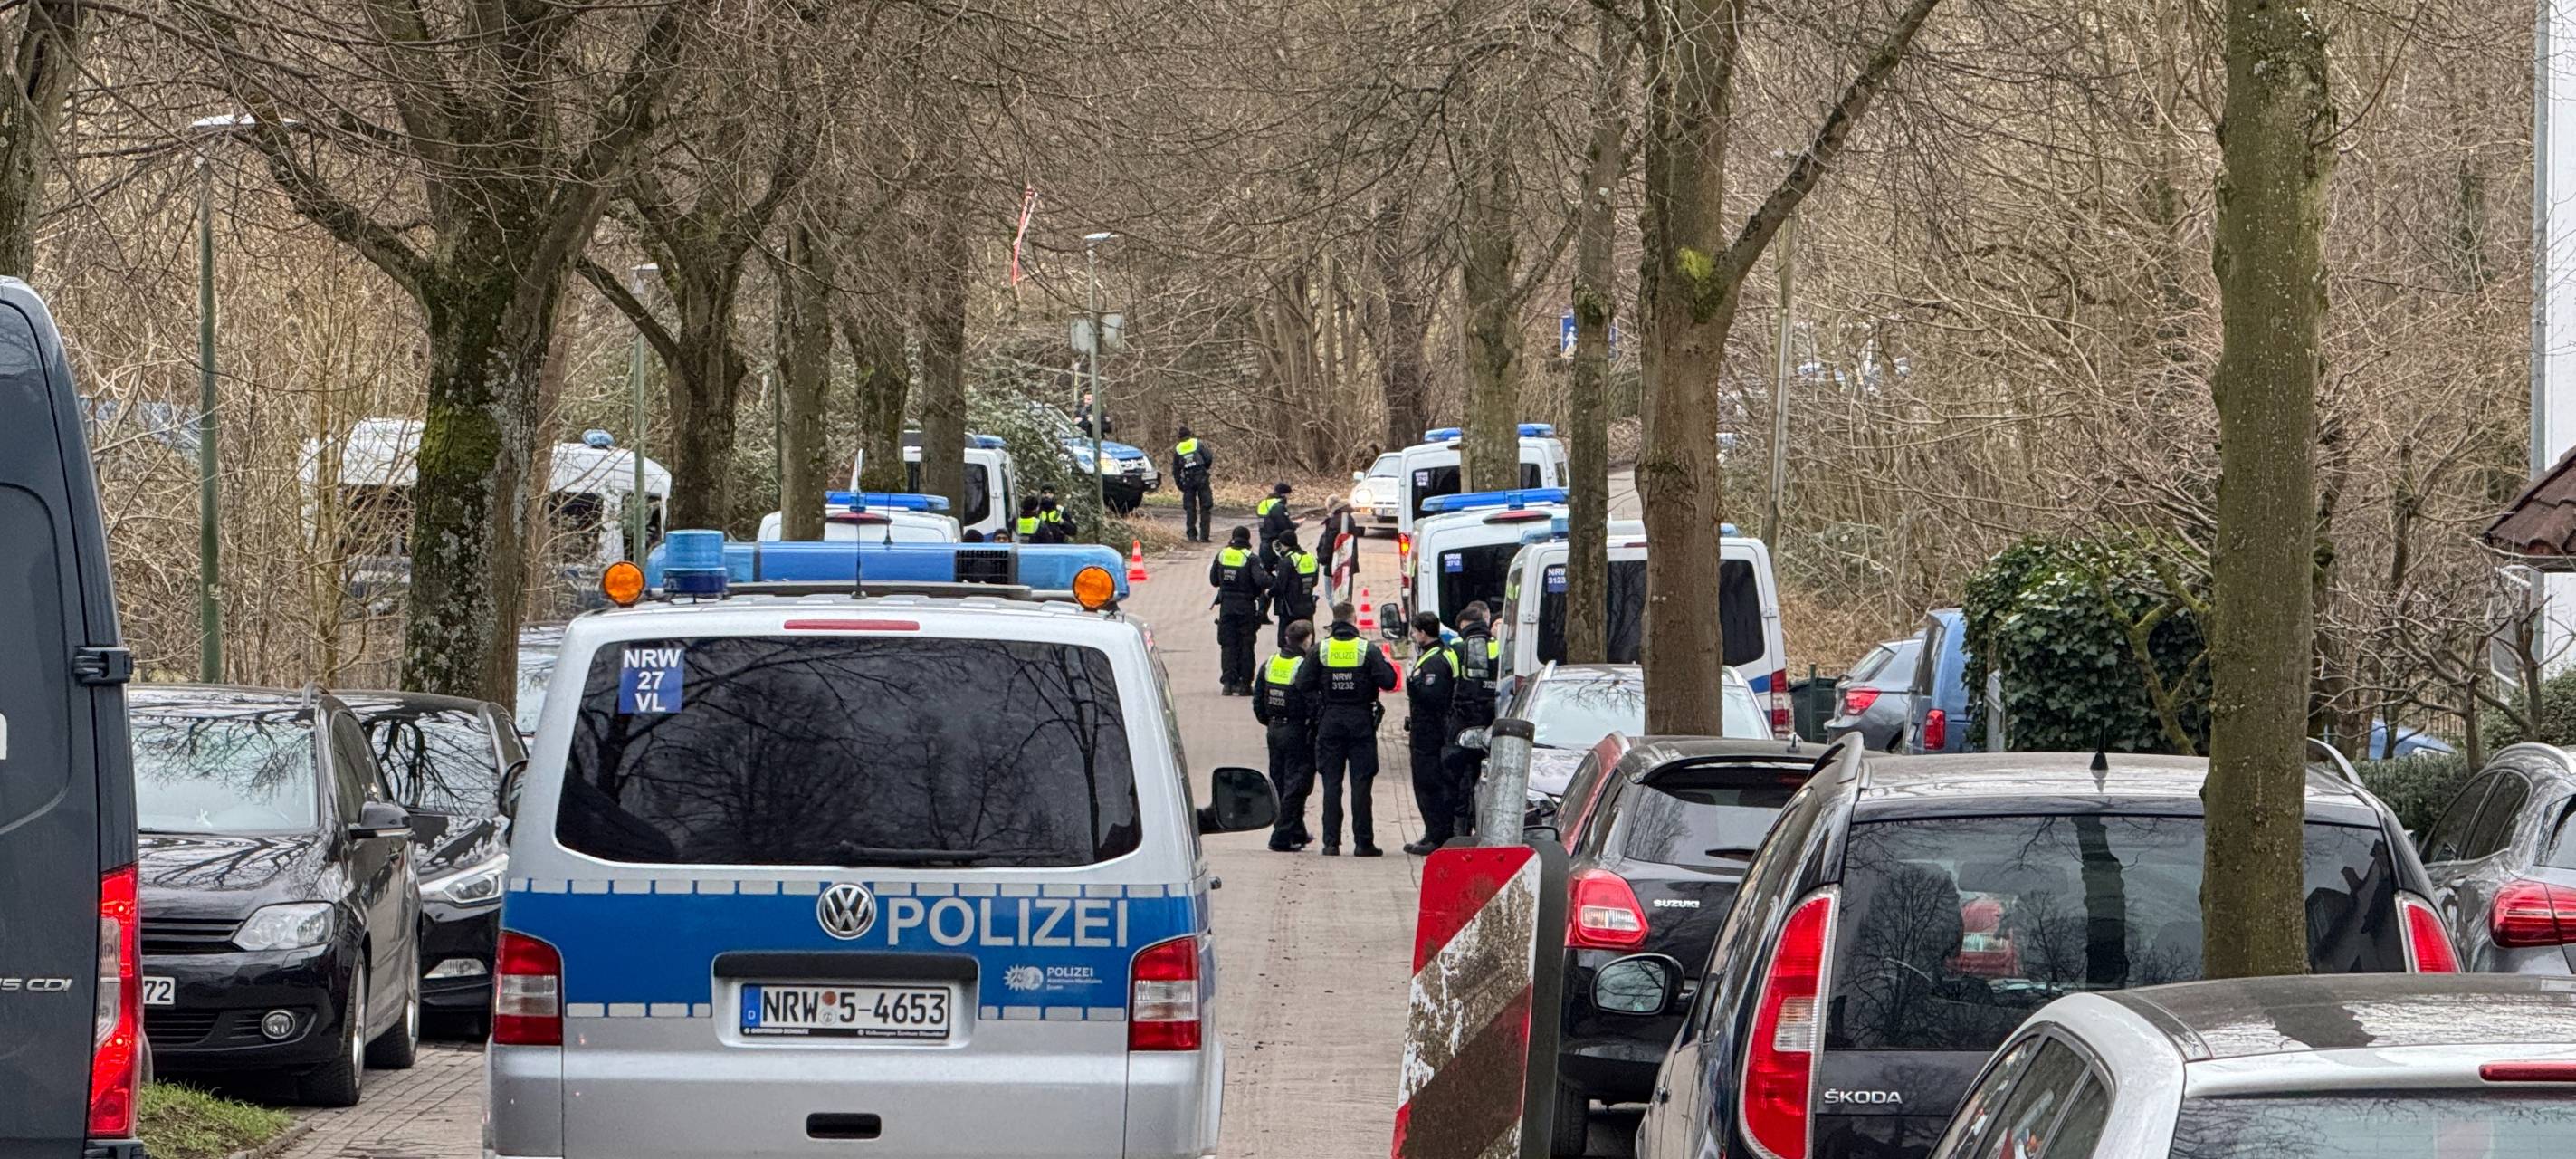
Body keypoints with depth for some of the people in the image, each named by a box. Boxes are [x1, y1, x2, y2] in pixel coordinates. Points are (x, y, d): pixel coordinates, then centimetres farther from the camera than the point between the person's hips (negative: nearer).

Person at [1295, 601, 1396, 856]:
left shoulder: (1320, 650, -2)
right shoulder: (1368, 650, -6)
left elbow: (1305, 683, -5)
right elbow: (1388, 681, -11)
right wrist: (1386, 665, 10)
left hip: (1330, 721, 1)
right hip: (1361, 721, -1)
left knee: (1331, 782, 5)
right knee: (1361, 783, 2)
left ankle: (1331, 842, 1)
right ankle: (1362, 842, 0)